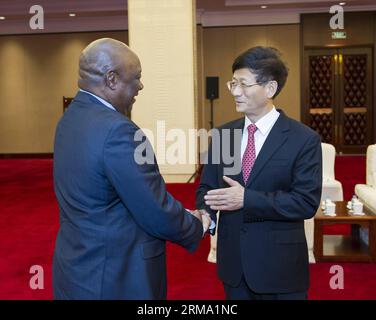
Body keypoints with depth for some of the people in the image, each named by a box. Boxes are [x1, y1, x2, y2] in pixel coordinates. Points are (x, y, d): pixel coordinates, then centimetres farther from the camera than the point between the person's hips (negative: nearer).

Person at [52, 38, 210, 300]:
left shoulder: (72, 118, 4)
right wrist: (196, 227, -2)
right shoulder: (116, 131, -25)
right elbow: (158, 216, -21)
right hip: (113, 279, -8)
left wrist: (182, 216, 7)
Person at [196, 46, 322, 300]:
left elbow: (307, 202, -15)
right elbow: (207, 187, 8)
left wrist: (247, 199, -23)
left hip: (280, 266, -3)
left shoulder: (304, 139, -9)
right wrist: (204, 215, -14)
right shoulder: (222, 134, 5)